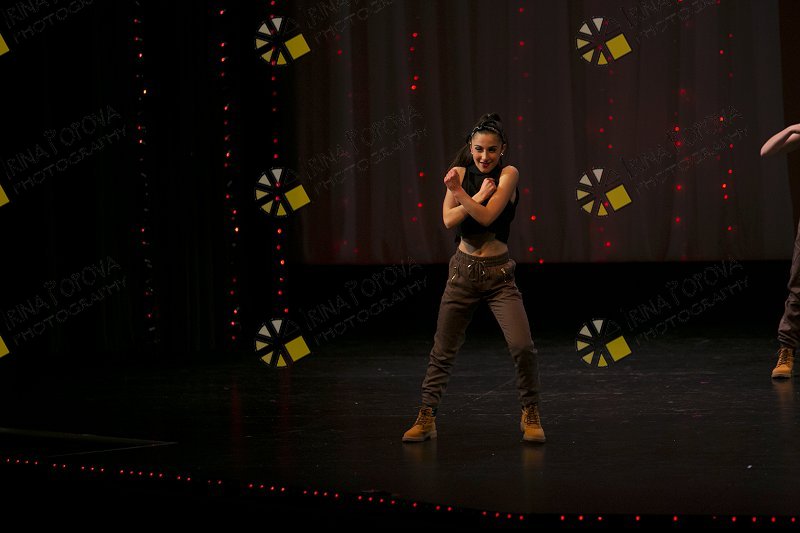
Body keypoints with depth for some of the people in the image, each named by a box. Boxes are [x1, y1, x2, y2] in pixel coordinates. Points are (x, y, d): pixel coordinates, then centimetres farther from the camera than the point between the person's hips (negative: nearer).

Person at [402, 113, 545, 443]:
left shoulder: (508, 175, -6)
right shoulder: (461, 173, 3)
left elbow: (487, 216, -19)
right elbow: (449, 220, -9)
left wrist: (460, 192, -26)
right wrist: (478, 196, -13)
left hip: (498, 273, -3)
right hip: (463, 270, 3)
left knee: (522, 346, -14)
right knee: (443, 349, 8)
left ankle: (530, 415, 4)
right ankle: (426, 418, 19)